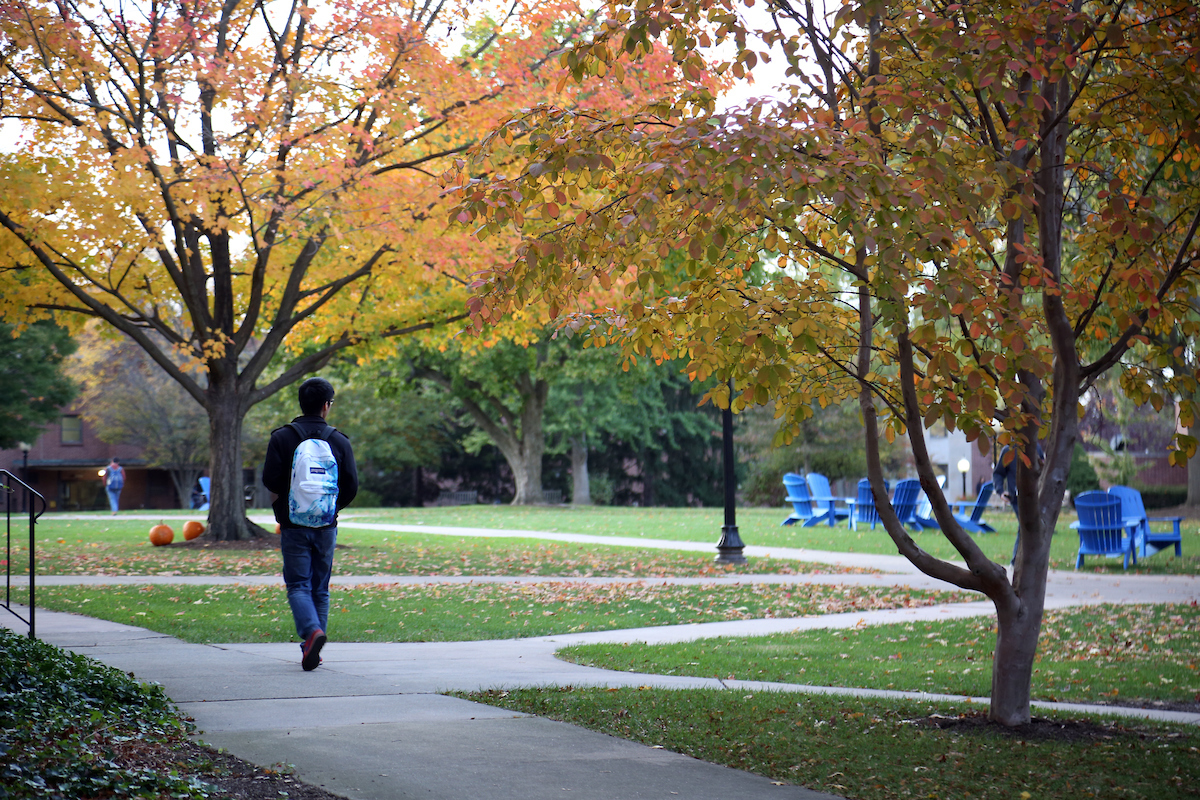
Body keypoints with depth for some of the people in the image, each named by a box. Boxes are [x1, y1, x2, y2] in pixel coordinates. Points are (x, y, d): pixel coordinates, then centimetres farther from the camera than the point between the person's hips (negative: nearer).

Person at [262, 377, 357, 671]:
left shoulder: (282, 437, -4)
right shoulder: (339, 440, 1)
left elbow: (270, 480, -9)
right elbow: (351, 485, 0)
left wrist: (282, 503, 11)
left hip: (293, 525, -2)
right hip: (326, 526, 2)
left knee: (298, 585, -1)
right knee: (320, 588, 11)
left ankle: (312, 631, -26)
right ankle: (313, 650, 12)